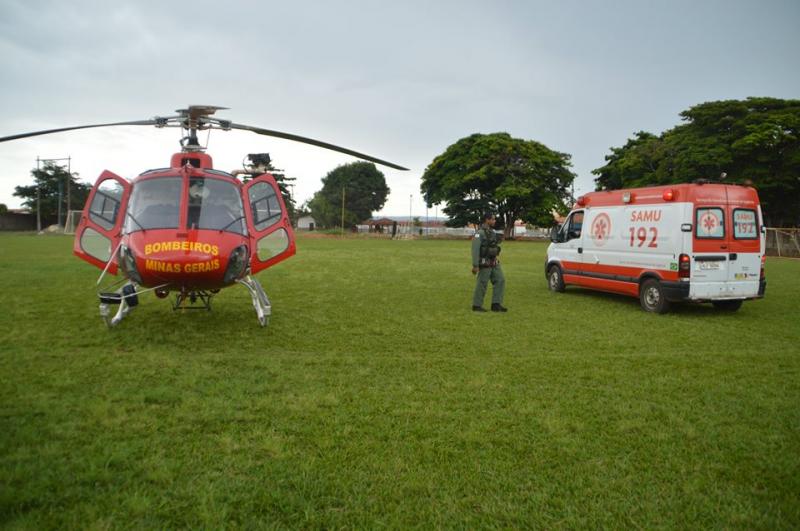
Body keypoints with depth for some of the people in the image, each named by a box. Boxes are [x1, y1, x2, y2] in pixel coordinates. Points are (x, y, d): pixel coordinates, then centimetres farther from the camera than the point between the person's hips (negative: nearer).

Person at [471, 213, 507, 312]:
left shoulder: (492, 231, 12)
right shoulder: (479, 233, -16)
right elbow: (475, 249, -19)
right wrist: (475, 266, -22)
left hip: (493, 262, 8)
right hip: (484, 263, -8)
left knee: (500, 280, 1)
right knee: (482, 284, -1)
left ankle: (496, 304, 4)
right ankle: (476, 305, 11)